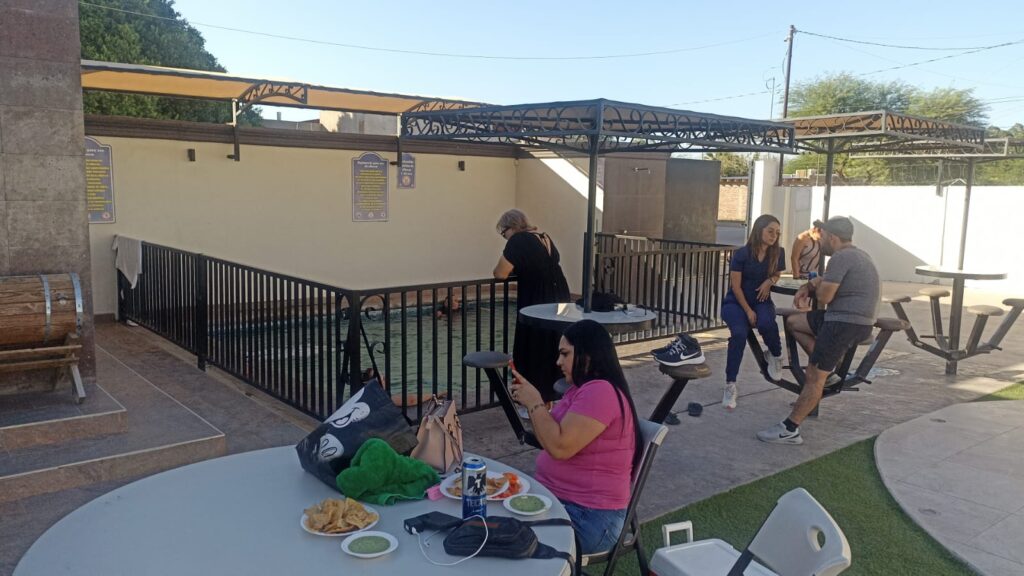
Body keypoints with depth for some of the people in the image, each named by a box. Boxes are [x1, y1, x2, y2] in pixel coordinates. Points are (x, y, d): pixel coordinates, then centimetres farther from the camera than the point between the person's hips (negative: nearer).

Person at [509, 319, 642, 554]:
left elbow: (560, 447, -25)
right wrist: (530, 398, 9)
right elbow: (553, 437, 19)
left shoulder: (601, 391, -20)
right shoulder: (582, 389, 13)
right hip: (555, 498, 9)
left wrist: (534, 403, -14)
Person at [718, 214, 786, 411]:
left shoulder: (778, 253, -3)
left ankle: (775, 356, 0)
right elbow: (736, 285, -11)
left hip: (761, 300, 2)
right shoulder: (742, 253, -14)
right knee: (739, 333, -31)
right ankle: (730, 386, -24)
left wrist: (770, 281, -8)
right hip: (736, 302, -2)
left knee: (767, 324, -34)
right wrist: (748, 311, -16)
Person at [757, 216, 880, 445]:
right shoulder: (857, 255, 19)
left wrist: (816, 284, 5)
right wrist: (811, 286, 8)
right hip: (858, 320, 11)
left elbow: (824, 296, -18)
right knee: (793, 322, 17)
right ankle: (827, 369, 13)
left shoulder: (840, 257, -15)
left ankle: (789, 430, -6)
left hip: (844, 322, -10)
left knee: (814, 376, -9)